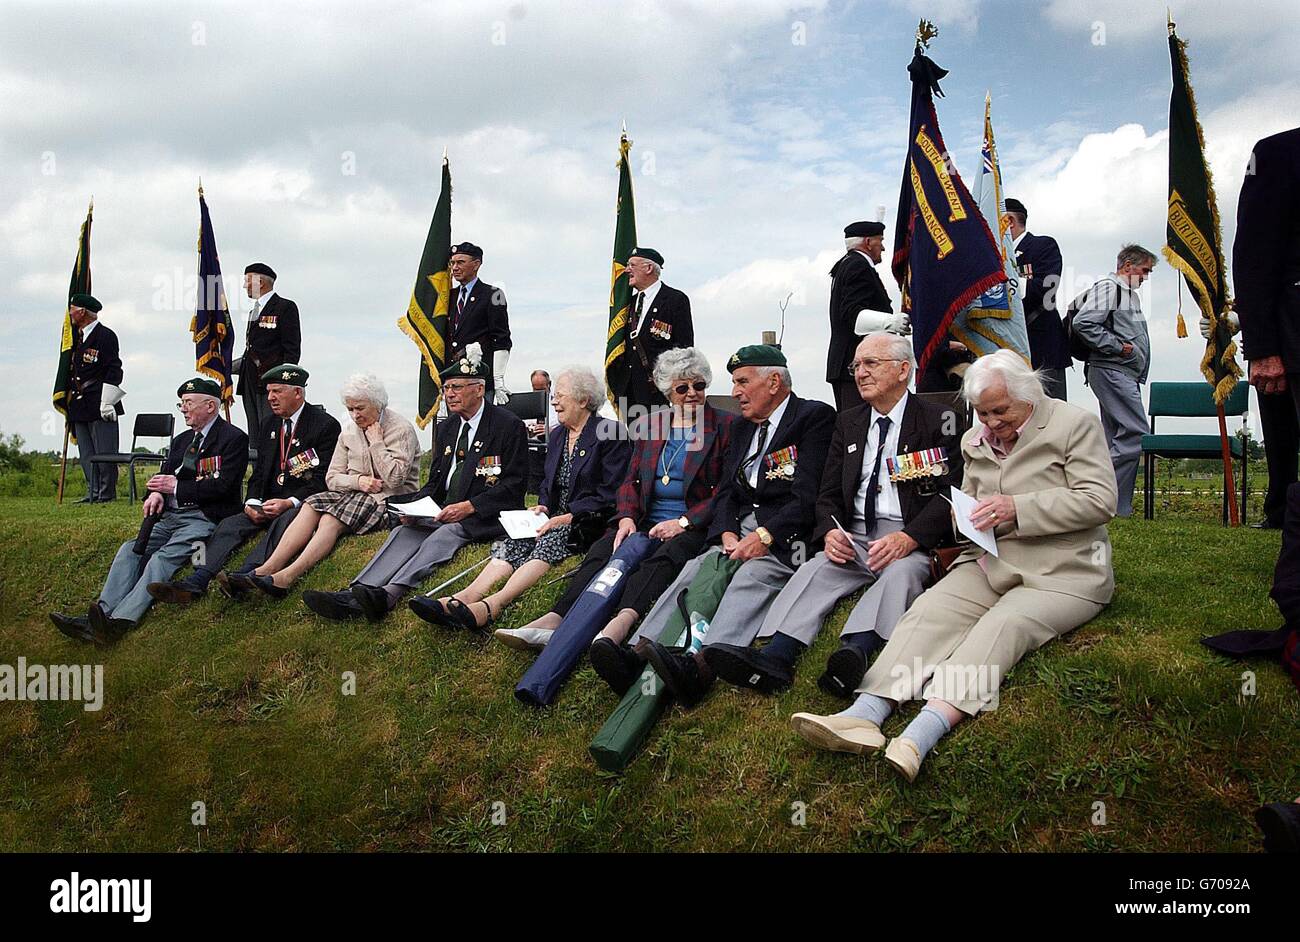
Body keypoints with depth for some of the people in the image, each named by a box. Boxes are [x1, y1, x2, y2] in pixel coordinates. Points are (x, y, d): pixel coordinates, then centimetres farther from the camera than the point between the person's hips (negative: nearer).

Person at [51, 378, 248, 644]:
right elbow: (164, 476, 20)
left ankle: (121, 620, -43)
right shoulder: (180, 441, 25)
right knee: (130, 549, -15)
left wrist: (177, 486, -8)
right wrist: (157, 493, -5)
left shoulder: (235, 438, -1)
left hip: (205, 518, -8)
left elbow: (223, 486, -11)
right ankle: (102, 615, -28)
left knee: (164, 557, -28)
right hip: (170, 516, 8)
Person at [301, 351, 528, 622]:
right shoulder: (445, 429, 18)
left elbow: (513, 485, -9)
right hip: (446, 510, 6)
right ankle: (356, 594, -42)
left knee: (444, 535, -33)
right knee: (405, 531, -21)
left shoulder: (509, 426, -4)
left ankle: (387, 595, -54)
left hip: (487, 516, -6)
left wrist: (469, 507, -19)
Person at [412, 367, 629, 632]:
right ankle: (464, 598, -48)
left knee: (550, 540, -35)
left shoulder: (611, 435, -4)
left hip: (588, 522, -6)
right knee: (516, 543, -24)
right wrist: (544, 507, 2)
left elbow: (611, 493, -10)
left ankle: (492, 605, -57)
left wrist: (569, 517, -18)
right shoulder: (557, 435, 19)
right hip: (557, 519, 6)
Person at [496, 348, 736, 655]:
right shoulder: (647, 425, 18)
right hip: (646, 523, 4)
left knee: (662, 561, -37)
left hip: (694, 528, -4)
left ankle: (620, 625, -62)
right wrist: (627, 517, -6)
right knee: (601, 552, -25)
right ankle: (554, 619, -45)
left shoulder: (726, 426, 4)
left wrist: (684, 523, -13)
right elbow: (631, 480, 15)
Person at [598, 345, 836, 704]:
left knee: (752, 575, -33)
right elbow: (726, 492, 15)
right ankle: (637, 652, -36)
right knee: (695, 570, -19)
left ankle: (702, 665, -55)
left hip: (786, 535, -6)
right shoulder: (744, 429, 22)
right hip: (740, 530, 7)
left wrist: (765, 536, -19)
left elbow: (809, 496, -11)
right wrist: (728, 535, -5)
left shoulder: (815, 417, 0)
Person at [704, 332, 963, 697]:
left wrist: (910, 537, -21)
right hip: (853, 538, 4)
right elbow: (828, 494, 15)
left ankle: (855, 653, -59)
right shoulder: (848, 423, 18)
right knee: (814, 570, -24)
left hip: (911, 539, -3)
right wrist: (830, 532, -8)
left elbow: (950, 492, -5)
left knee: (900, 573, -35)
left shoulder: (938, 420, 4)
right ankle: (775, 658, -46)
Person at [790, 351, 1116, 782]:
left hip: (1065, 573, -5)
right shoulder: (974, 440, 16)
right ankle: (866, 714, -41)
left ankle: (921, 735, -53)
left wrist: (1018, 508, -19)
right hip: (990, 563, 6)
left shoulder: (1076, 424, -3)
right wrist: (966, 516, 3)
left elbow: (1100, 501, -11)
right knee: (929, 608, -22)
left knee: (1004, 624, -33)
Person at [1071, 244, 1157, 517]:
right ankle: (1114, 503, -15)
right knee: (1136, 433, -16)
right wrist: (1117, 347, -16)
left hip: (1125, 375, 11)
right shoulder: (1107, 287, -7)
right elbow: (1083, 323, -20)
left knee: (1117, 438, 8)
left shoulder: (1131, 294, 25)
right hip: (1111, 371, -11)